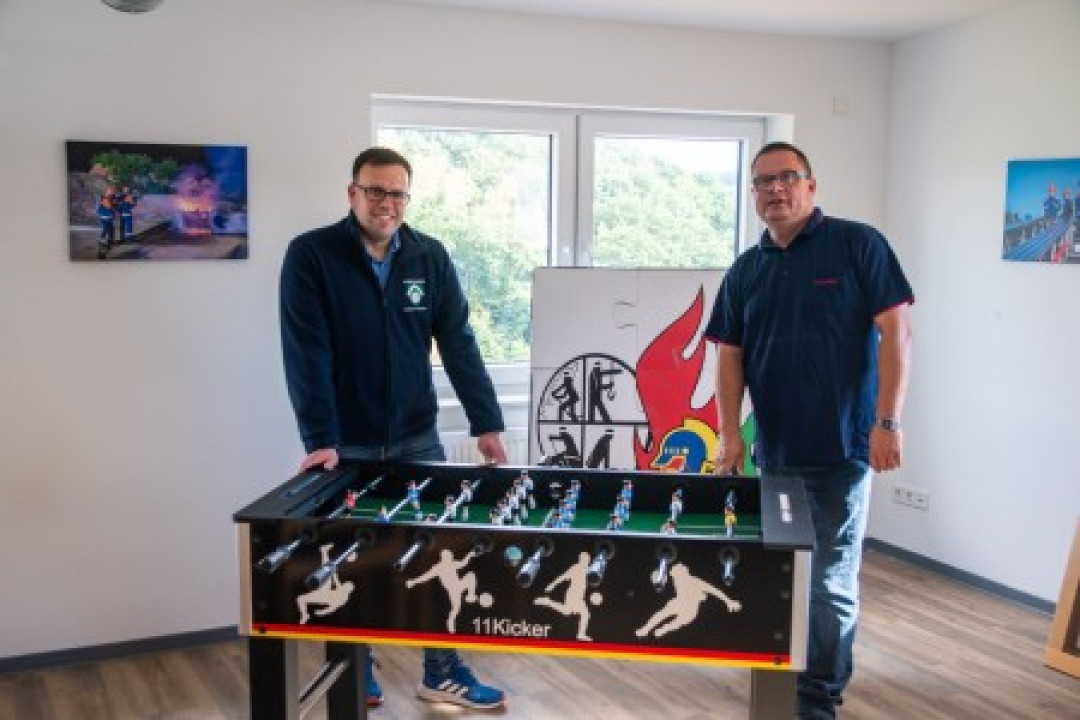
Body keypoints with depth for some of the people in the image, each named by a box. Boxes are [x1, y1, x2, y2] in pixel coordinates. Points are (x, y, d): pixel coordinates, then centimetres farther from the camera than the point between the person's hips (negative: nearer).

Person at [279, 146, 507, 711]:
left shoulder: (430, 257, 0)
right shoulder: (310, 256, -11)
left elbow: (458, 343, 0)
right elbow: (306, 354, -16)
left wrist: (485, 422, -6)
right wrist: (320, 439, -22)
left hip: (416, 440, 3)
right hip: (346, 445, -3)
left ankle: (442, 672, 21)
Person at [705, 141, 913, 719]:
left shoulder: (857, 244, -5)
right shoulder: (745, 271, 9)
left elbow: (896, 331, -9)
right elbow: (730, 354, 9)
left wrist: (887, 422, -14)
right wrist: (729, 432, -2)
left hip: (842, 450, -5)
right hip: (774, 450, 5)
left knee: (829, 580, 1)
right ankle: (787, 673, 32)